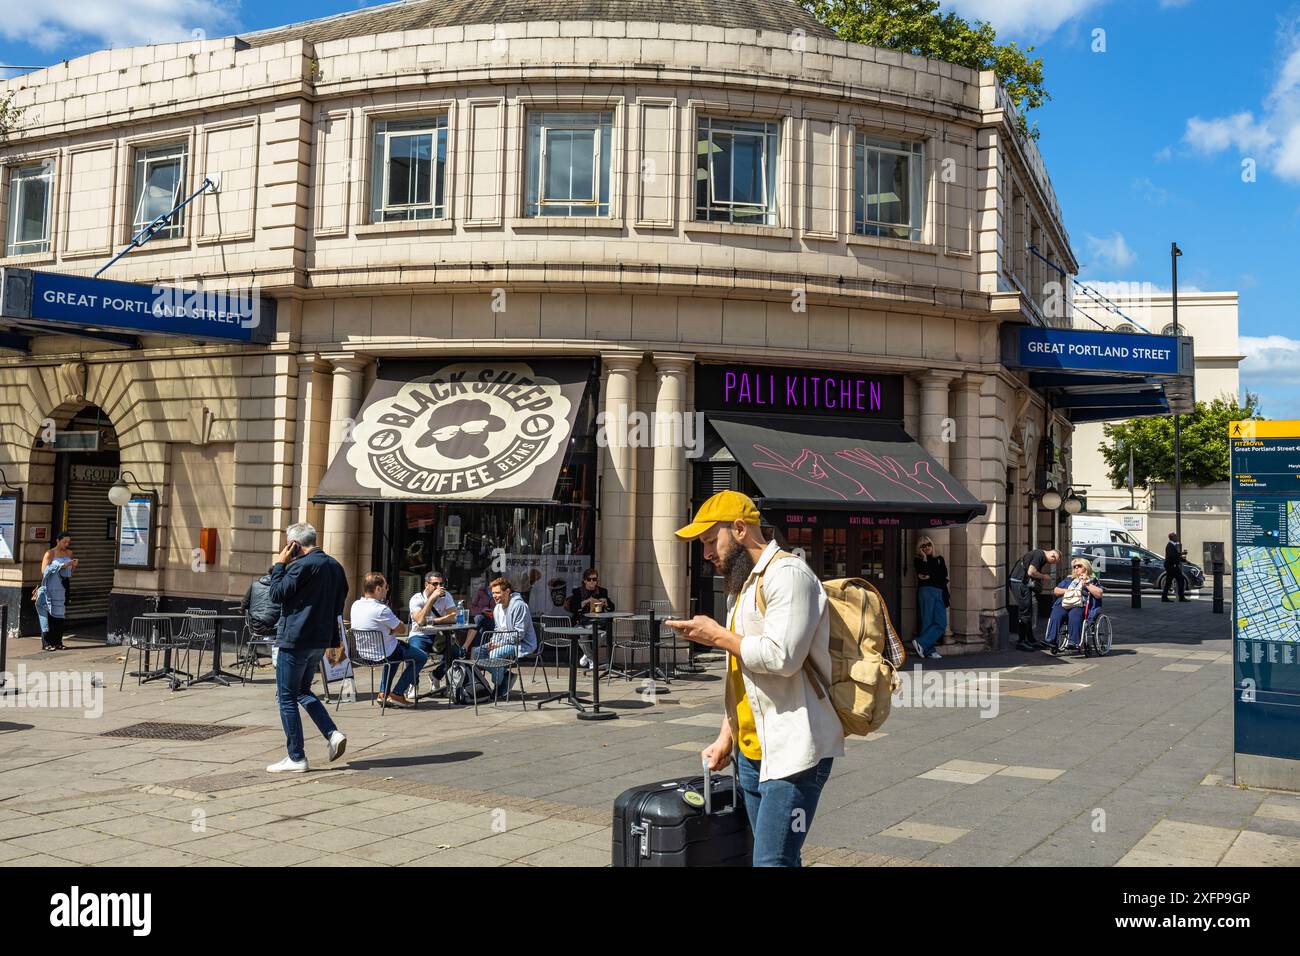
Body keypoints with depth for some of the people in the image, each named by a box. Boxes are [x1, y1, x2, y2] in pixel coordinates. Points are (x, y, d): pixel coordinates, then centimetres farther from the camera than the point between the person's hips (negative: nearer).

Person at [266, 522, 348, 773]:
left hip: (295, 640, -8)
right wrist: (334, 640, 19)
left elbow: (277, 595, -13)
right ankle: (333, 733, 5)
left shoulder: (302, 565, -17)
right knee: (303, 692, 22)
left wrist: (279, 564, -3)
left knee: (287, 698, 2)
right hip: (321, 641, 8)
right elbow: (339, 603, 15)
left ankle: (296, 758, 3)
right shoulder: (335, 566, 10)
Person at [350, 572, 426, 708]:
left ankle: (383, 693, 30)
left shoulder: (355, 605, -3)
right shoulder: (381, 610, -28)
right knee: (422, 656, 11)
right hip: (383, 654, -8)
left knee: (397, 649, 37)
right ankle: (397, 694, 9)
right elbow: (402, 629, -17)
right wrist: (392, 630, 2)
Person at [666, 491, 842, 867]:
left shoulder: (787, 574, -11)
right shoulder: (742, 586, 20)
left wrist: (717, 635, -10)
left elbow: (781, 656, -23)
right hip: (752, 752, 9)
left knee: (772, 860, -12)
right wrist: (726, 737, 18)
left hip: (792, 751, -9)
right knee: (769, 855, 10)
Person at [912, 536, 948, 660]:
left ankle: (921, 643, -9)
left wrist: (930, 577, -4)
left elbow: (944, 575, 6)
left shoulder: (939, 559, 21)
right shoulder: (919, 560, 11)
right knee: (928, 621, -10)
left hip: (940, 593, 4)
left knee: (941, 623, -10)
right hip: (926, 591, -4)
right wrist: (924, 558, -4)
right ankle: (929, 650, -8)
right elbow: (923, 573, -8)